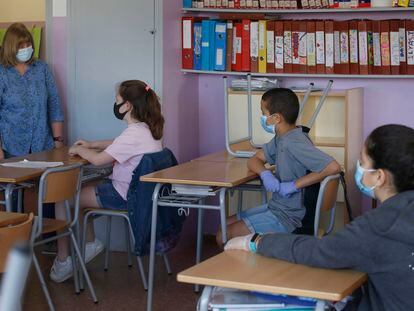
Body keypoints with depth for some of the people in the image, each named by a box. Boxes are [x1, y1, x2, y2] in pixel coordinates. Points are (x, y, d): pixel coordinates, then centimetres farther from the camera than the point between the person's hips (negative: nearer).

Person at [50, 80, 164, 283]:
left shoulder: (134, 133, -25)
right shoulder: (146, 129, 5)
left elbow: (98, 159, -21)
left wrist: (79, 150, -2)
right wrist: (91, 145, 20)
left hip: (123, 196, -10)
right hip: (134, 190, 10)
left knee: (63, 200, -4)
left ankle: (62, 261, 3)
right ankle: (91, 243, 27)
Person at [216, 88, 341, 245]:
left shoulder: (294, 143, -25)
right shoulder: (280, 138, 5)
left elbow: (334, 167, -33)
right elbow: (254, 160, 14)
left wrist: (294, 185, -25)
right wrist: (266, 174, -10)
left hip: (288, 217, -9)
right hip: (276, 207, 9)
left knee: (224, 238, -6)